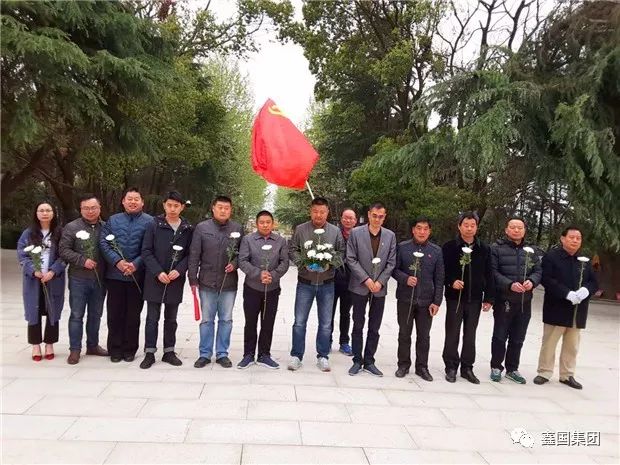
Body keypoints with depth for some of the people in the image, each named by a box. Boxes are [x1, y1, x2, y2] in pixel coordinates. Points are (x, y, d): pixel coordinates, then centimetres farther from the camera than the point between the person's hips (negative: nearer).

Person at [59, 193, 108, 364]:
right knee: (77, 315, 4)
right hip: (79, 279, -3)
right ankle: (75, 349, 13)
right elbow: (64, 250, -6)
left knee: (95, 314, 13)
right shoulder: (72, 227, -2)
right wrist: (82, 260, -17)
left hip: (100, 279, 3)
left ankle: (93, 345, 27)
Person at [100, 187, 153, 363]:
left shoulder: (149, 222, 0)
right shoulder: (112, 220, 10)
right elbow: (104, 243, 1)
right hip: (115, 274, 2)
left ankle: (130, 349, 19)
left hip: (138, 276, -2)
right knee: (114, 314, 6)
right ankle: (115, 349, 18)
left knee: (133, 315, 7)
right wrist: (118, 261, -14)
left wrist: (135, 264, -18)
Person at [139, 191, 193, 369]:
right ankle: (149, 353, 16)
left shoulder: (188, 229, 3)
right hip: (154, 279, -2)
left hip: (176, 280, 2)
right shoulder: (153, 225, -3)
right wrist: (158, 272, -14)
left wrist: (179, 270, -13)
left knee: (171, 319, 12)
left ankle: (169, 351, 23)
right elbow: (146, 252, -4)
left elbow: (190, 254, 3)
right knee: (152, 318, 6)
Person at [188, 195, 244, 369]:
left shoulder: (237, 229, 1)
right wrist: (193, 279, -3)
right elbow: (194, 255, 0)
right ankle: (205, 354, 21)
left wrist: (235, 264, -11)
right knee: (206, 320, 9)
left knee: (226, 320, 10)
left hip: (229, 283, 1)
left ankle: (222, 354, 22)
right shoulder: (202, 228, -1)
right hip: (207, 282, -1)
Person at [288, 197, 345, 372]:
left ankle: (323, 356, 23)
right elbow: (292, 250, 1)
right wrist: (304, 263, -15)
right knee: (299, 322, 4)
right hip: (305, 282, -1)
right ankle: (296, 356, 17)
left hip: (327, 283, 1)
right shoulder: (300, 229, -1)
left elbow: (342, 252, 5)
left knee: (326, 323, 9)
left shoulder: (335, 231, 1)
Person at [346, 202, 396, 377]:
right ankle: (357, 361, 16)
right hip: (360, 286, -2)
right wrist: (366, 279, -12)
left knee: (374, 328, 8)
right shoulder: (356, 233, -3)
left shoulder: (390, 236, 4)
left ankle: (369, 361, 19)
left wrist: (380, 281, -9)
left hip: (379, 288, 2)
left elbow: (391, 263, 3)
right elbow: (351, 259, -6)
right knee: (358, 326, 6)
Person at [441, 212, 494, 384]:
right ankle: (451, 367, 15)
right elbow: (442, 271, -1)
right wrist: (451, 282, -19)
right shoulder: (449, 247, -3)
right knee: (452, 334, 4)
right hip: (455, 297, -2)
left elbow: (488, 275, 5)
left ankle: (467, 368, 22)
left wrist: (488, 298, 2)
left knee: (470, 335, 10)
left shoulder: (484, 249, 4)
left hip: (475, 298, 3)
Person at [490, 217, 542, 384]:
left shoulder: (531, 250, 11)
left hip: (524, 302, 4)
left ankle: (512, 369, 26)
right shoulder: (497, 248, -4)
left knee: (518, 339, 13)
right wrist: (509, 284, -24)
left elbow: (538, 271, 7)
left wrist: (532, 281, -14)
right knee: (500, 337, 5)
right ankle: (496, 367, 20)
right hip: (503, 300, -4)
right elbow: (493, 272, -12)